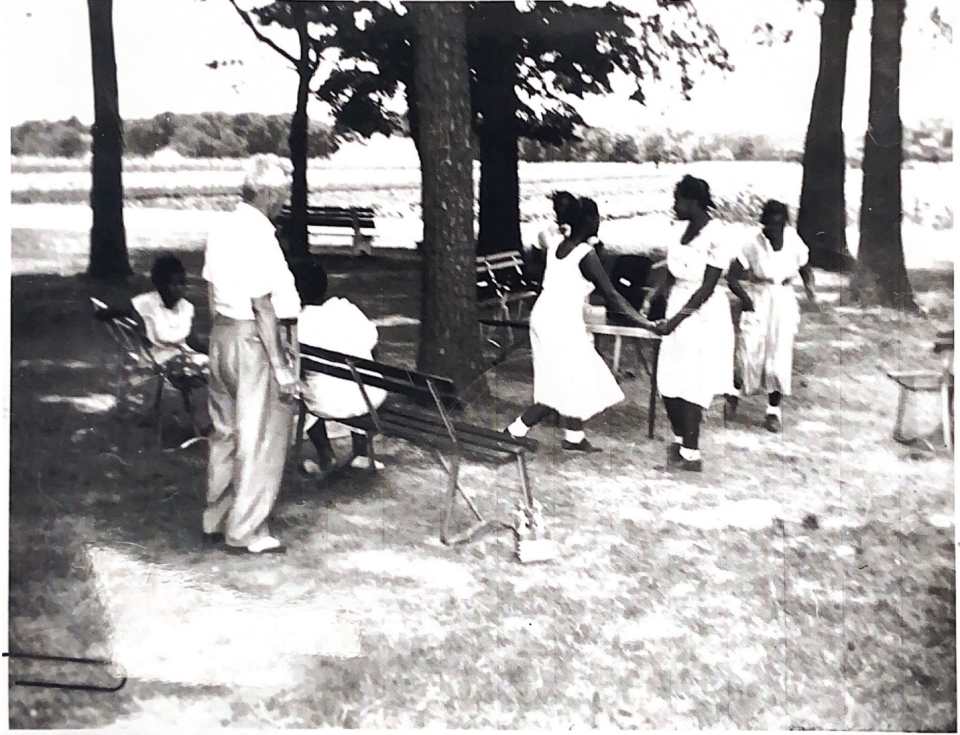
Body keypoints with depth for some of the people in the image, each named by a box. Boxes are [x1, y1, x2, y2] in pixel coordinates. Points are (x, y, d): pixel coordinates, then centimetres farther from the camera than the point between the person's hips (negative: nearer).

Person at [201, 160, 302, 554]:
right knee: (262, 437, 2)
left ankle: (216, 519, 29)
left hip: (223, 333, 9)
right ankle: (246, 531, 10)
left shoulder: (222, 230, 8)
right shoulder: (258, 236, -19)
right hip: (256, 340, -9)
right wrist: (281, 367, -19)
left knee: (226, 430, 18)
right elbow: (263, 306, -21)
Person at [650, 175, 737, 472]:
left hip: (702, 316, -7)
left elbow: (707, 288, -19)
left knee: (690, 387, -3)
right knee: (668, 383, 10)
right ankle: (679, 439, 28)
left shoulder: (714, 238, -17)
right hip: (678, 306, 7)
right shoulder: (685, 230, 6)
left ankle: (691, 453, 8)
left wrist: (674, 320, -21)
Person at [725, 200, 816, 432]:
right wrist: (745, 298, -22)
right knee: (750, 353, -6)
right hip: (758, 302, -2)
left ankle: (774, 409, 17)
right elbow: (732, 276, -7)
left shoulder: (793, 242, -3)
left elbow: (805, 268, 12)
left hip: (784, 302, 2)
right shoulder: (753, 245, -9)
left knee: (780, 356, 0)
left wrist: (809, 289, -7)